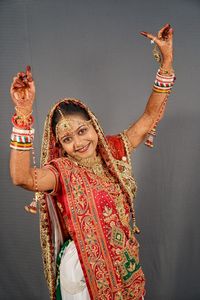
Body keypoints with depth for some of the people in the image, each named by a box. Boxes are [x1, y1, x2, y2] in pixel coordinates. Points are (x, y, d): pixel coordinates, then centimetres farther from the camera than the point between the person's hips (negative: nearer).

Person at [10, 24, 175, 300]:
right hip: (83, 267, -4)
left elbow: (150, 117, -4)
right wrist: (24, 113, -46)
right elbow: (21, 177, -38)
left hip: (124, 260, 5)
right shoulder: (61, 172, -18)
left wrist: (166, 63, -11)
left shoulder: (114, 151, -4)